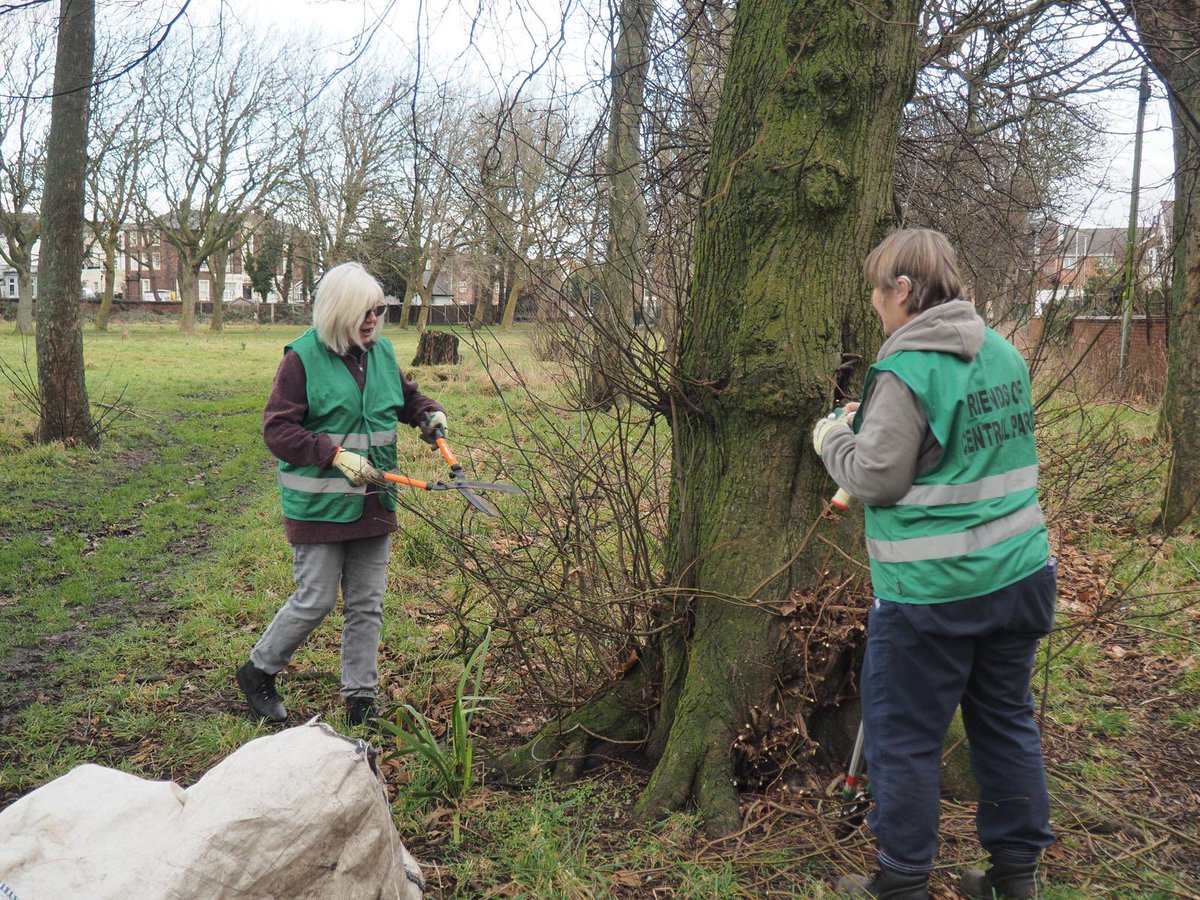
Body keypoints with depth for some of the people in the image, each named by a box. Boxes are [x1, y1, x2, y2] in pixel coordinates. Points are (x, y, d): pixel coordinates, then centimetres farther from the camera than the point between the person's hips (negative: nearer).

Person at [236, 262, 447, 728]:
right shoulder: (303, 357, -12)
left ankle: (360, 698, 23)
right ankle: (257, 672, 24)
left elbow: (406, 396, 24)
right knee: (316, 601, 0)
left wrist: (429, 414, 3)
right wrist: (335, 455, -22)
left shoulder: (381, 351, 6)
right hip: (319, 508, -6)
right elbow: (277, 429, -13)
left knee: (367, 604, 11)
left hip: (374, 503, 6)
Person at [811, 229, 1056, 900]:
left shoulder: (906, 372, -17)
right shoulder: (1005, 353, 7)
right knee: (1008, 723, 17)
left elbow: (874, 478, -16)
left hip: (930, 591, -8)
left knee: (905, 738, 6)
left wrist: (835, 434, 3)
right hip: (1018, 573, 8)